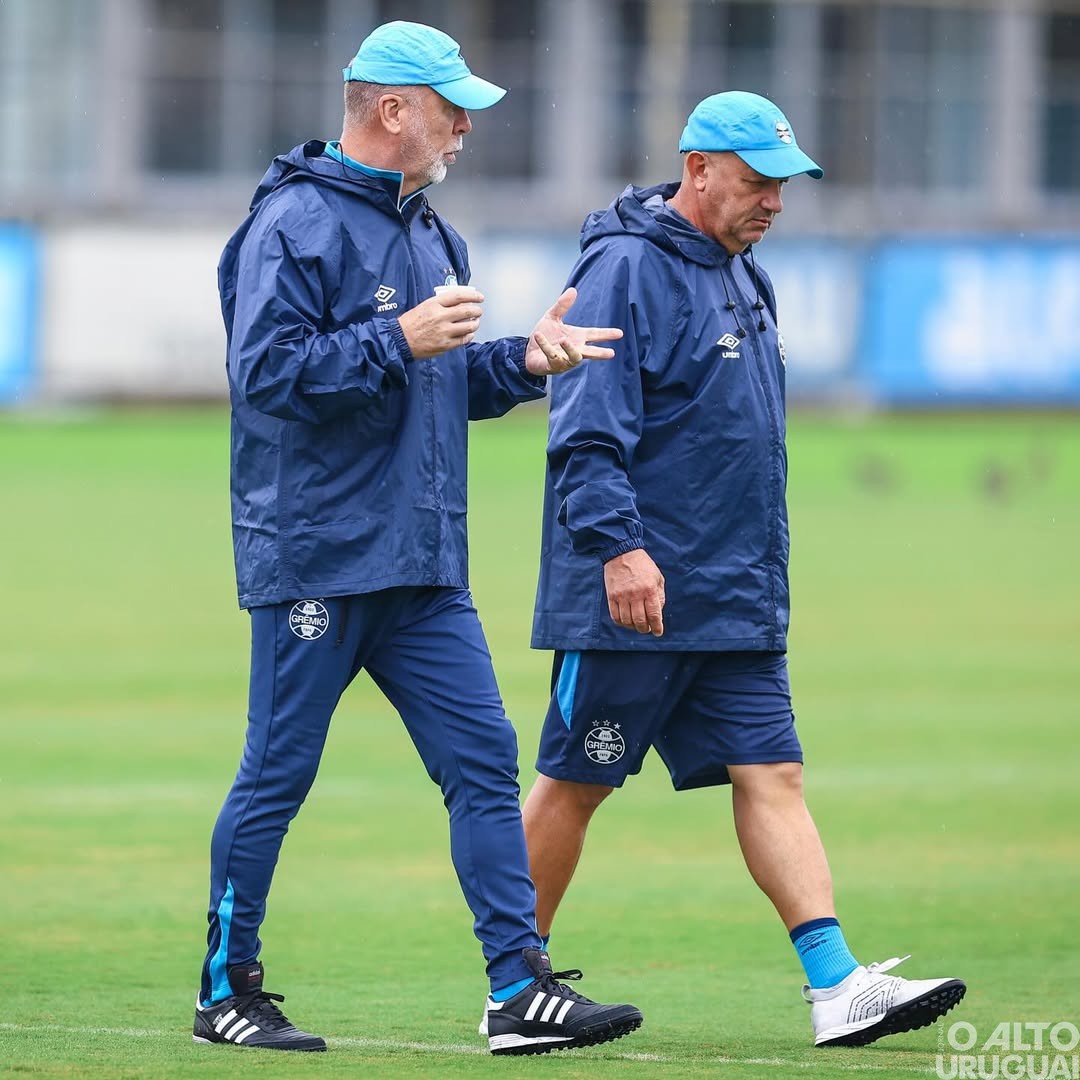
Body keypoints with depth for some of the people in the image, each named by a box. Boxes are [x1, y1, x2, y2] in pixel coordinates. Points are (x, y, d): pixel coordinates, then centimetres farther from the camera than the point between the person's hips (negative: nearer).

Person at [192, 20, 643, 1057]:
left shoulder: (430, 233, 18)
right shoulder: (295, 224, -10)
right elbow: (268, 371, -19)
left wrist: (522, 358, 6)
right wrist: (400, 341, -22)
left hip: (423, 567, 8)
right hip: (315, 560, -8)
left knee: (483, 760, 0)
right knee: (276, 777, 0)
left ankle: (522, 990, -1)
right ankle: (227, 990, 12)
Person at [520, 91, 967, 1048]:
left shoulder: (744, 280, 17)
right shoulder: (627, 270, -11)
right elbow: (587, 432, -19)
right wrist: (618, 545, -29)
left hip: (737, 601, 8)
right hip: (636, 598, -8)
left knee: (773, 777, -1)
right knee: (573, 784, 1)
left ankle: (837, 986, -8)